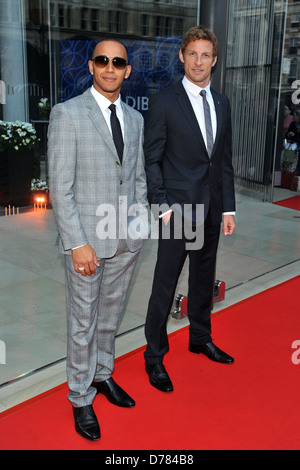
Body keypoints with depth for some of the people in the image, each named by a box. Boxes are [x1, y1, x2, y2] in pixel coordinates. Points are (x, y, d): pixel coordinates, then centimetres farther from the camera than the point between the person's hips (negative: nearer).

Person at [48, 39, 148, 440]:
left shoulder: (135, 118, 9)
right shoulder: (67, 114, -9)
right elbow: (60, 187, -13)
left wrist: (142, 223, 9)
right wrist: (78, 243, -17)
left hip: (127, 238, 5)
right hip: (87, 237, -5)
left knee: (111, 313, 19)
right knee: (83, 321, 7)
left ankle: (102, 374, 41)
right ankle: (81, 397, 26)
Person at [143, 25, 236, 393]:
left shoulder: (222, 103, 10)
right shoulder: (163, 102, -7)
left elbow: (225, 159, 11)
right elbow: (151, 160, -8)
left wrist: (228, 207, 8)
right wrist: (163, 207, -14)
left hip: (211, 209, 6)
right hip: (178, 208, -5)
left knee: (204, 278, 18)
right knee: (165, 284, 1)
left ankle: (200, 338, 37)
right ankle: (154, 356, 17)